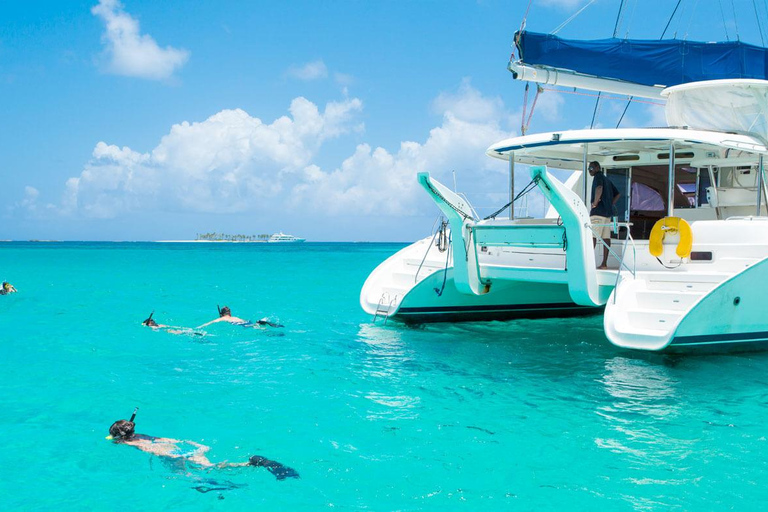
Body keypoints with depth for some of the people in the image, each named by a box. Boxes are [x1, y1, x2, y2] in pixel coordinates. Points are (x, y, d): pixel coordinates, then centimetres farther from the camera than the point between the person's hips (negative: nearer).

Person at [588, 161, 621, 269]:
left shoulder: (598, 177, -3)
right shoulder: (607, 180, 23)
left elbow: (599, 188, -25)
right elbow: (618, 194, 28)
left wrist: (595, 203, -17)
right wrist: (610, 205, 19)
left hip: (598, 211, -9)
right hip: (608, 212, 9)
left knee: (592, 236, -13)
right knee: (606, 237, 3)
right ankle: (604, 263, 1)